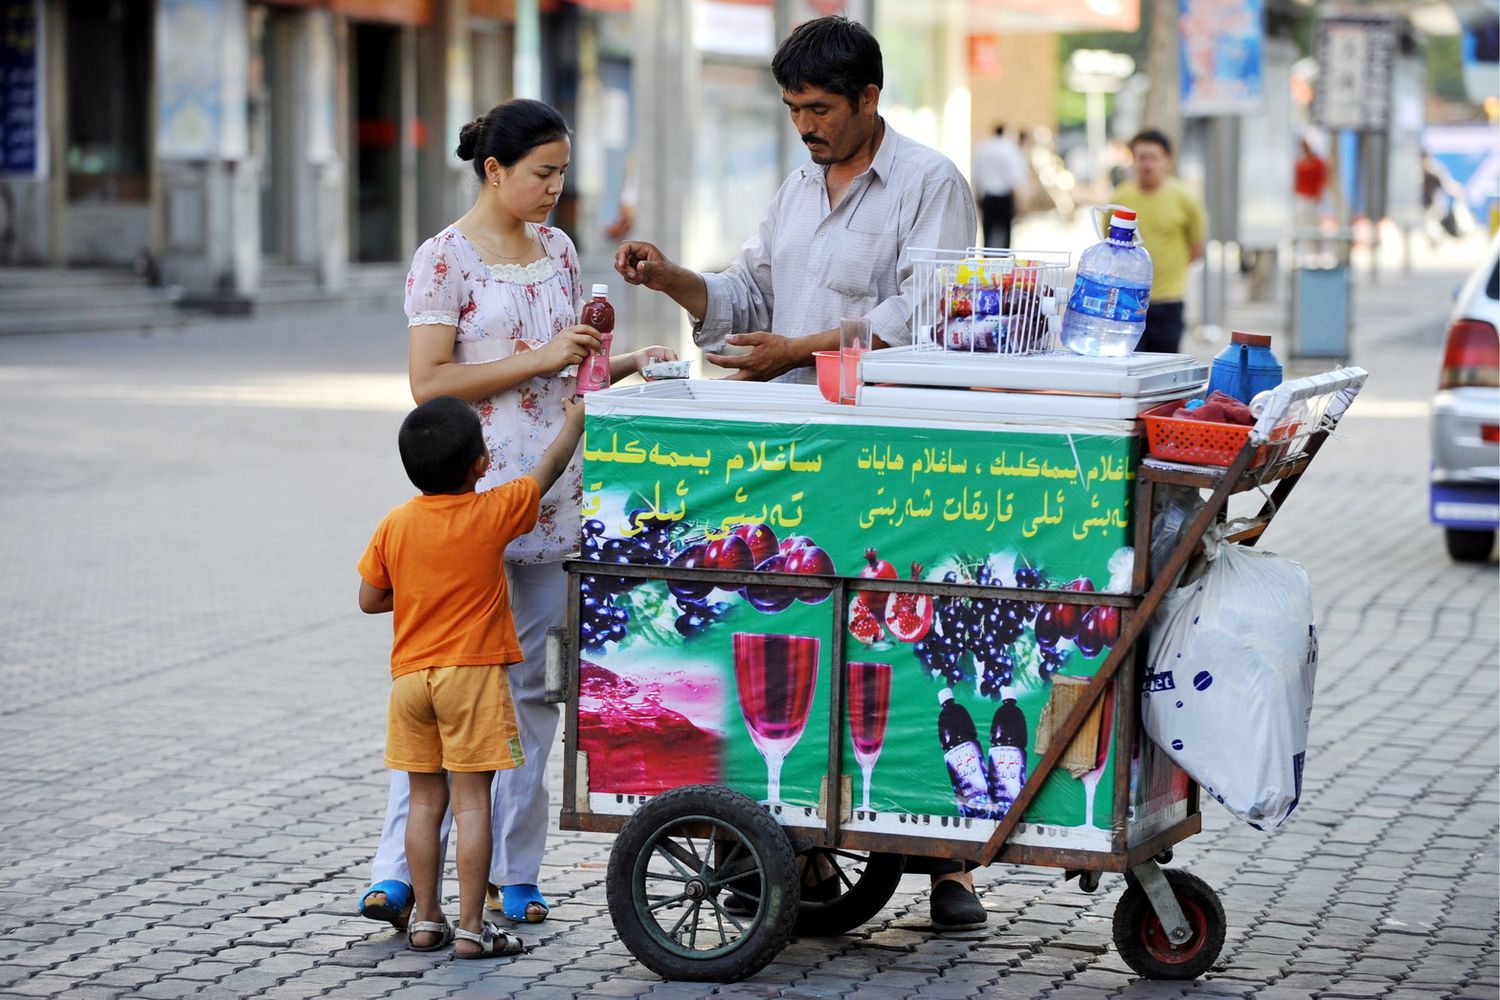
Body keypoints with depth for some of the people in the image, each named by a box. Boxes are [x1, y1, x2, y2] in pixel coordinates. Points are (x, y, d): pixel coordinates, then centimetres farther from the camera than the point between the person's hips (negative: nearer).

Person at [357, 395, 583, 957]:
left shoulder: (395, 525, 1)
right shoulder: (494, 514, -8)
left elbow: (370, 599, 6)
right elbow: (551, 466, 7)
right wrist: (575, 419, 24)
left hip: (411, 675, 4)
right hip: (473, 674, -4)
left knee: (425, 799, 11)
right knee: (472, 799, -2)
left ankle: (425, 920, 15)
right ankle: (471, 927, -2)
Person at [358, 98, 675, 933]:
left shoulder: (557, 251, 14)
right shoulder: (447, 258, -6)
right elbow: (430, 382, -13)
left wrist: (630, 364, 5)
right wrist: (540, 360, -15)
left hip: (552, 494, 7)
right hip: (472, 495, -6)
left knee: (533, 685, 8)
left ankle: (513, 872, 14)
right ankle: (398, 872, -7)